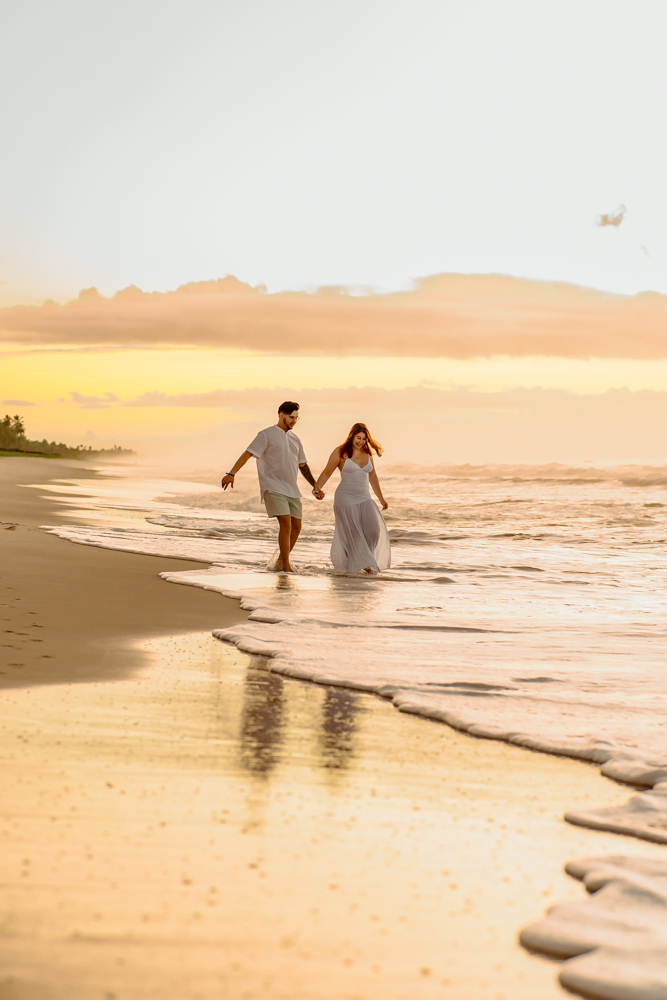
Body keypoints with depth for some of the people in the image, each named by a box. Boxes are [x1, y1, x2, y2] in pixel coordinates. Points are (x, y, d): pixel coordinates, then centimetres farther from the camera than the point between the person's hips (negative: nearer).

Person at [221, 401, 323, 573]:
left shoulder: (294, 439, 18)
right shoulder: (267, 435, -2)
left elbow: (303, 466, 23)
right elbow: (248, 453, -11)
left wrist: (316, 487, 20)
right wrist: (231, 473, -22)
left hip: (292, 490, 7)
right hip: (273, 487, -7)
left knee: (296, 526, 4)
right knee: (285, 522, -18)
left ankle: (280, 563, 19)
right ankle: (286, 566, -14)